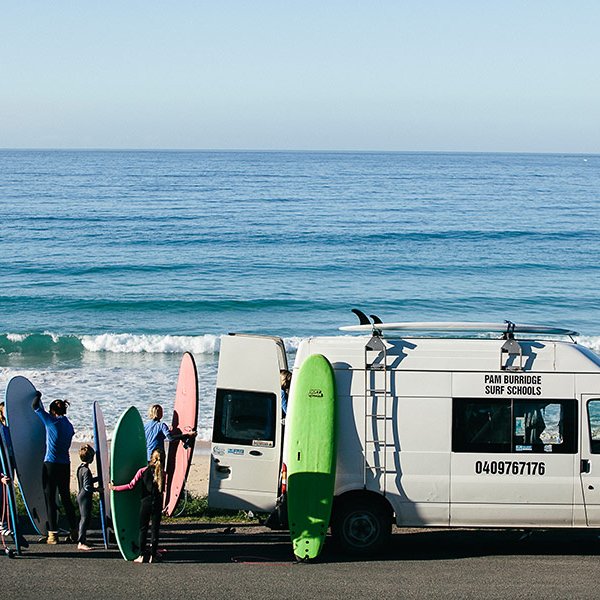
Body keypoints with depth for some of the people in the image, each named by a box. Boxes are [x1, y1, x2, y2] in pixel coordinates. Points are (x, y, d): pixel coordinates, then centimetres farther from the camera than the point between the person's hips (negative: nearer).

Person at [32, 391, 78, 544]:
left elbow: (35, 407, 0)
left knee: (50, 499, -1)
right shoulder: (69, 425, 9)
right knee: (66, 498, 13)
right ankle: (74, 533, 15)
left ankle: (53, 535, -2)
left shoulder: (52, 421, -9)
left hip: (51, 464, -6)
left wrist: (37, 396, 19)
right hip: (65, 465, 6)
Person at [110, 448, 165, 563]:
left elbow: (131, 486, -10)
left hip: (145, 503, -1)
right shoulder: (163, 474, -4)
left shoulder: (143, 471, -8)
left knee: (143, 529, 9)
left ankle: (142, 555, 8)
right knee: (155, 529, 7)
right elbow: (166, 490, -3)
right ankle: (153, 555, 8)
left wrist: (114, 488, -2)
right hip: (157, 504, 1)